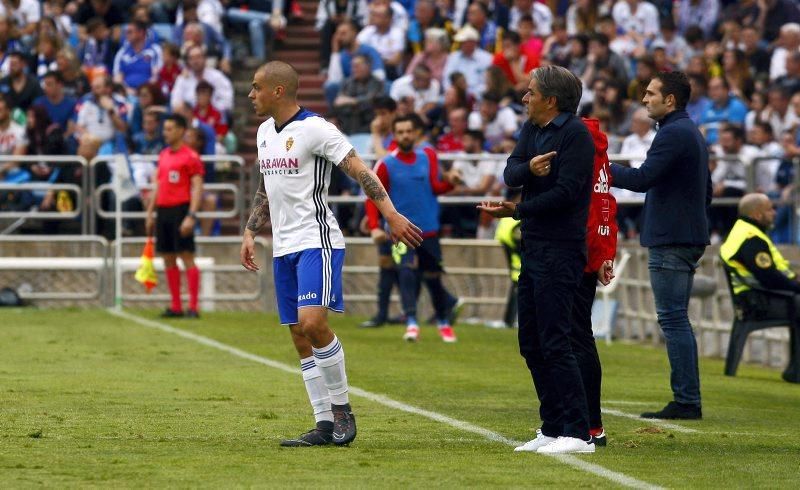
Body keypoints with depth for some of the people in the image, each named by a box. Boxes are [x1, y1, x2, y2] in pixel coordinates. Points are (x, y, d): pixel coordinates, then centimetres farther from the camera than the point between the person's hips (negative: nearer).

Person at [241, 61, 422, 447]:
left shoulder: (314, 129, -11)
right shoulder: (265, 131, 14)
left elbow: (359, 171, -15)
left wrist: (391, 215, -23)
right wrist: (250, 233, 20)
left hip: (317, 241, -8)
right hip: (284, 248, 8)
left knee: (312, 322, -21)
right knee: (300, 336, 5)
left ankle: (342, 408, -6)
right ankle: (325, 425, 8)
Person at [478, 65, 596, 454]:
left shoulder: (576, 134, -11)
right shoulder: (532, 130, 14)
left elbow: (565, 192, -19)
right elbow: (510, 174, 3)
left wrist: (517, 210, -11)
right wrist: (529, 167, -19)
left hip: (560, 250, -9)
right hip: (533, 247, 9)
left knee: (554, 342, -12)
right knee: (531, 344, 11)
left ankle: (577, 433, -11)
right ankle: (552, 428, 18)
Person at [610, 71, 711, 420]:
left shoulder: (673, 133, -13)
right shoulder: (692, 133, 19)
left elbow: (642, 179, -21)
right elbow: (706, 192, 24)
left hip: (671, 242, -10)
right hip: (689, 239, 10)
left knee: (673, 319, -9)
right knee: (676, 320, 13)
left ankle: (686, 402, -10)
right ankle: (688, 401, 14)